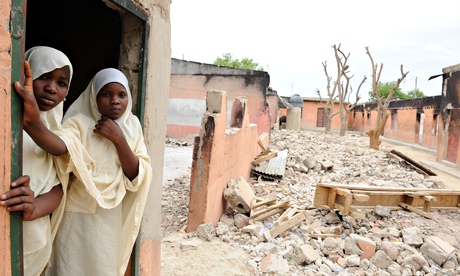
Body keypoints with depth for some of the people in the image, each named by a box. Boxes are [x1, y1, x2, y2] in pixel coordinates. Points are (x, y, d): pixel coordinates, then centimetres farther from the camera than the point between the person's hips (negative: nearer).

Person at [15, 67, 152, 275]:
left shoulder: (131, 126, -2)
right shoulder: (79, 123, -11)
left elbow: (137, 176, -10)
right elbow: (60, 146, -35)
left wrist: (118, 139, -21)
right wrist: (32, 121, -54)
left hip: (112, 219, 3)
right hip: (79, 216, -3)